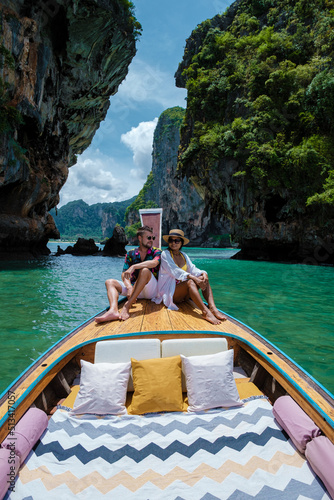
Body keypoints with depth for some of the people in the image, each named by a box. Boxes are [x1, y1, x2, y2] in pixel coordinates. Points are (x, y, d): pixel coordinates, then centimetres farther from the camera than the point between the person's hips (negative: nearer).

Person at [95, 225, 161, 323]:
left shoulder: (156, 252, 2)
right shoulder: (131, 254, 9)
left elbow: (154, 263, -23)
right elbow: (124, 274, -3)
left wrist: (134, 267, -32)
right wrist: (129, 287, -24)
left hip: (152, 290, -4)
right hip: (134, 287, 4)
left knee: (145, 270, -32)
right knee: (110, 282, -12)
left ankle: (126, 307, -41)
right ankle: (113, 310, -43)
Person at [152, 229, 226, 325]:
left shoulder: (184, 255, 14)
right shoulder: (165, 254, -5)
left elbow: (192, 269, 1)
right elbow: (175, 271, -18)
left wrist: (203, 273, -22)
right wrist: (194, 278, -29)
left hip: (183, 293, 6)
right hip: (169, 292, -6)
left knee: (204, 278, -16)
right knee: (190, 282, -34)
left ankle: (213, 308, -33)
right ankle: (205, 312, -47)